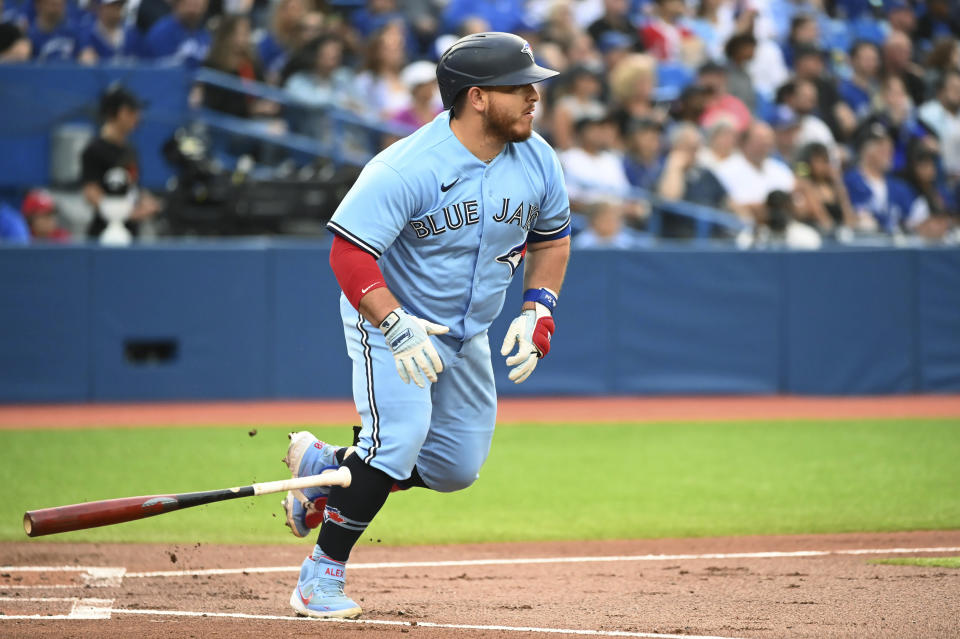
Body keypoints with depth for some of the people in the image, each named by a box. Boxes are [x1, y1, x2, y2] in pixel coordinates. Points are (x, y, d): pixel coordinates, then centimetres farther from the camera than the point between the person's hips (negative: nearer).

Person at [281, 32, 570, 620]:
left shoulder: (537, 161, -9)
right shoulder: (406, 169, -29)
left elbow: (552, 237, 8)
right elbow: (348, 253, -30)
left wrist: (537, 312, -6)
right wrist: (398, 328, -40)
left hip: (468, 330, 7)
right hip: (388, 313, -7)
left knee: (457, 467, 8)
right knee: (400, 432, -25)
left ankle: (324, 468, 29)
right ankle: (322, 576, -14)